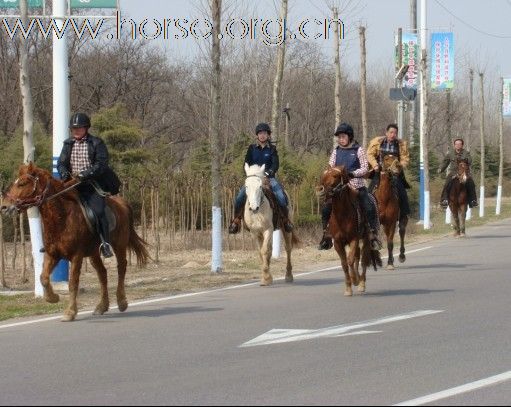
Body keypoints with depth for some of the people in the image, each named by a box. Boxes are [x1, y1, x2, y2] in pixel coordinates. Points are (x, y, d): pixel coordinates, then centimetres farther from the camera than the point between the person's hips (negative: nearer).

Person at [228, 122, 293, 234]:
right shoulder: (252, 148, 8)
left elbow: (275, 164, -4)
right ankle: (236, 220, -6)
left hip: (269, 177, -1)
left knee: (281, 197, -25)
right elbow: (246, 163, 5)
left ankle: (286, 220, -9)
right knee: (240, 196, -21)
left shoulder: (272, 149, 5)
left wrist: (270, 172, -23)